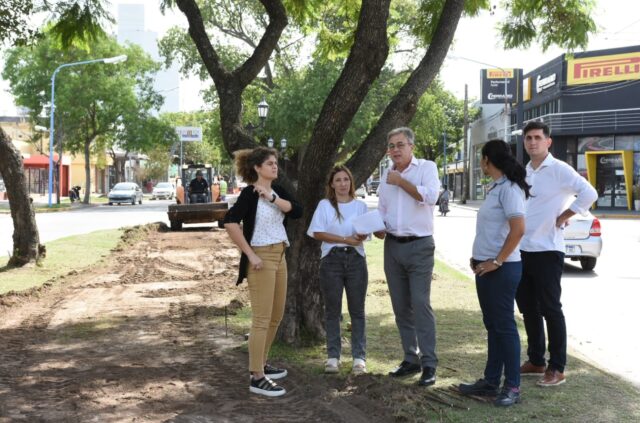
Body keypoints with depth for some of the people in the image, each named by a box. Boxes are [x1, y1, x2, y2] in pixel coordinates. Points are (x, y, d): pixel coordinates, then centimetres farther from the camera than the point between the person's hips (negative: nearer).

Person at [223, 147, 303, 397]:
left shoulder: (277, 190, 10)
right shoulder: (250, 193, -13)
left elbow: (296, 211, -5)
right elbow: (230, 223, -24)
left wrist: (272, 198, -17)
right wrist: (250, 255, -22)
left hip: (280, 256, 9)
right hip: (261, 258, -9)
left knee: (276, 316, 16)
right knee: (262, 319, -8)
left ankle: (261, 365, 30)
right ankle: (257, 378, -4)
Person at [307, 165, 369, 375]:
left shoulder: (360, 205, 10)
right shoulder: (324, 205, 5)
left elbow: (365, 232, 4)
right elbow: (318, 233, -5)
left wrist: (361, 237, -21)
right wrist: (346, 239, -14)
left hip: (355, 258, 1)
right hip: (331, 259, -1)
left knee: (357, 310, 2)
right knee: (332, 310, 3)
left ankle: (359, 356, 6)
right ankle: (333, 356, 10)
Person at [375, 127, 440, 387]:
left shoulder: (426, 167, -2)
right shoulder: (386, 176, 14)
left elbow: (430, 196, -19)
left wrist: (401, 181, -12)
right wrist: (378, 228, 0)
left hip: (419, 246, -6)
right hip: (392, 246, 6)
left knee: (421, 304, -11)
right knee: (401, 307, 9)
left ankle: (429, 364, -7)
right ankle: (411, 359, 19)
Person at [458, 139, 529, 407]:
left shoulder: (509, 189, -15)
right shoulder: (495, 188, 13)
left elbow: (518, 229, -24)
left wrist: (497, 261, -20)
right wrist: (479, 258, 11)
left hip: (502, 268, -9)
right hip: (486, 268, 9)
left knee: (504, 325, -3)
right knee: (492, 325, 13)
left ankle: (512, 387, 6)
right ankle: (490, 382, 21)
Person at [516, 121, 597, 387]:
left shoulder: (559, 170, -10)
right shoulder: (524, 172, 12)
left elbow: (589, 194, -21)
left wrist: (562, 218, -14)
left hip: (547, 251, -7)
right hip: (522, 251, 7)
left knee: (550, 310, -2)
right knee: (528, 309, 13)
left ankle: (557, 368, 6)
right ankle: (535, 361, 25)